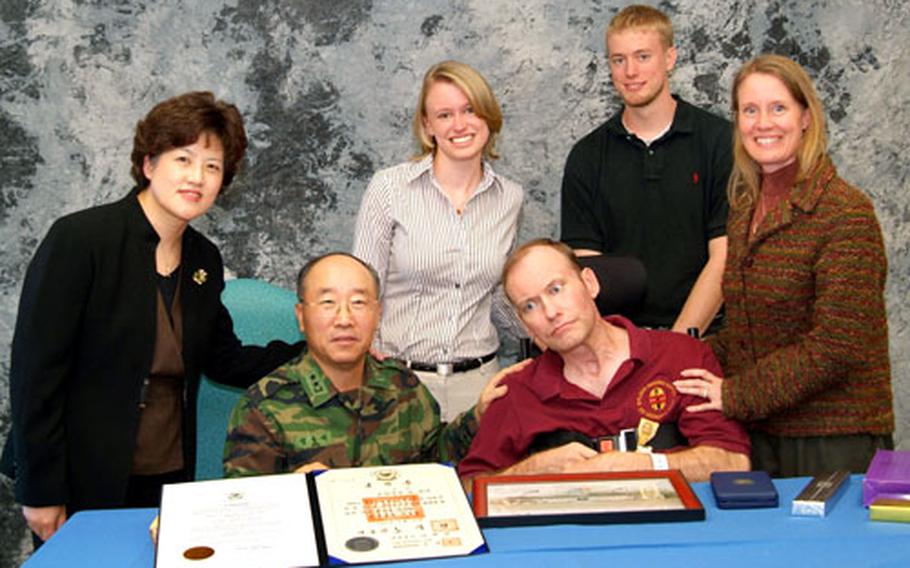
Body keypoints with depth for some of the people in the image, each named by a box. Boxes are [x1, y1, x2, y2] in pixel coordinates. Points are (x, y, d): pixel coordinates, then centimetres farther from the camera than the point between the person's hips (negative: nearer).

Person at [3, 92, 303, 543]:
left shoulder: (204, 260, 6)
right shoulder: (79, 238, -14)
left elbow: (225, 361, 12)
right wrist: (41, 493, -14)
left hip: (170, 478, 6)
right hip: (86, 485, -5)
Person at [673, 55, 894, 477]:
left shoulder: (847, 212, -14)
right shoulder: (743, 209, 9)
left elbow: (837, 346, -19)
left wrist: (735, 395, -16)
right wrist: (700, 368, -2)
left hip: (834, 442, -6)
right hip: (757, 433, 6)